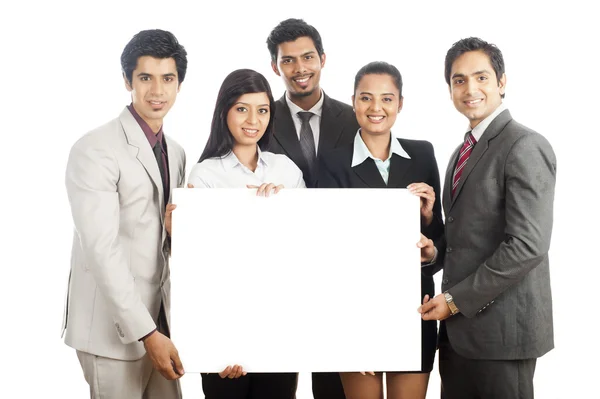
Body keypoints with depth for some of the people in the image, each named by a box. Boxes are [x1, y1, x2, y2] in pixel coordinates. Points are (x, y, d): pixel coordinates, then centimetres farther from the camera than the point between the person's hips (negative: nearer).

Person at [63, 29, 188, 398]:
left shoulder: (176, 152, 10)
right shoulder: (95, 150, -14)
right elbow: (102, 249, -20)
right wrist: (147, 332, -23)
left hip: (161, 314, 7)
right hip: (113, 324, -7)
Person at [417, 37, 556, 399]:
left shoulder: (525, 147, -12)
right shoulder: (464, 152, 16)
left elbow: (528, 245, -20)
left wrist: (457, 300, -15)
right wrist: (435, 251, 1)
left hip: (501, 327, -8)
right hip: (459, 324, 8)